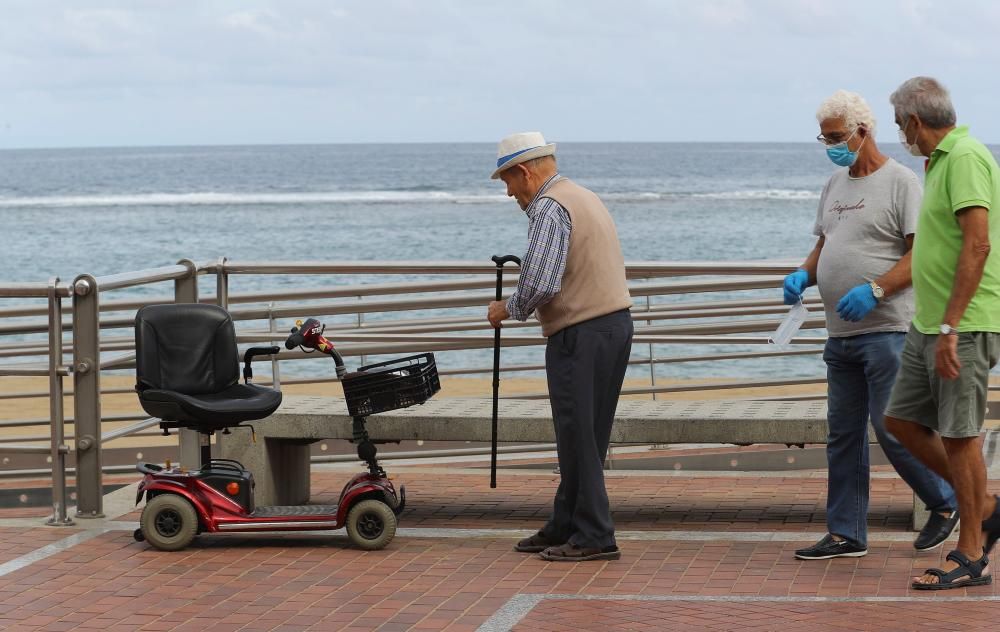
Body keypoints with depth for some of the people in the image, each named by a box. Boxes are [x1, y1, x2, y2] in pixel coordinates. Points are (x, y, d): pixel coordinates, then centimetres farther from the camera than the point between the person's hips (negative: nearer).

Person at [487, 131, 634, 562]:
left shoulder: (548, 208, -13)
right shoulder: (585, 197, 18)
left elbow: (539, 284, -22)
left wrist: (506, 309, -4)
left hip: (579, 335, -10)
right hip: (616, 321, 10)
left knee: (578, 438, -4)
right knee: (585, 437, 14)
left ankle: (593, 537, -2)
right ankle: (565, 528, 21)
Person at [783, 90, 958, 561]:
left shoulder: (899, 182, -7)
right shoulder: (836, 185, 17)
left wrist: (875, 290, -24)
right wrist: (803, 275, 5)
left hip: (885, 330, -8)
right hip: (840, 334, 8)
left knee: (891, 429, -8)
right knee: (843, 434, 9)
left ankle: (944, 504, 12)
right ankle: (846, 534, 14)